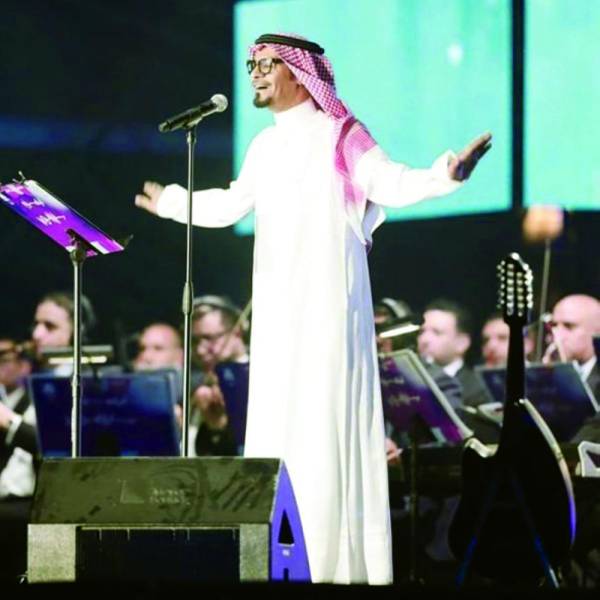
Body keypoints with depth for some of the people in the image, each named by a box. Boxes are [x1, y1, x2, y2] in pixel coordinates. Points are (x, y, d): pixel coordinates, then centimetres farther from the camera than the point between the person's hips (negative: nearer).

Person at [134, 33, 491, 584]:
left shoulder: (340, 134, -5)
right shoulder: (265, 147, 15)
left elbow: (391, 183, -19)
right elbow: (229, 205, 31)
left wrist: (445, 174, -36)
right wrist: (172, 203, 45)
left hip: (328, 305, -7)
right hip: (276, 310, 7)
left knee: (326, 428, -10)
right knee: (275, 426, 5)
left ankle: (339, 564, -10)